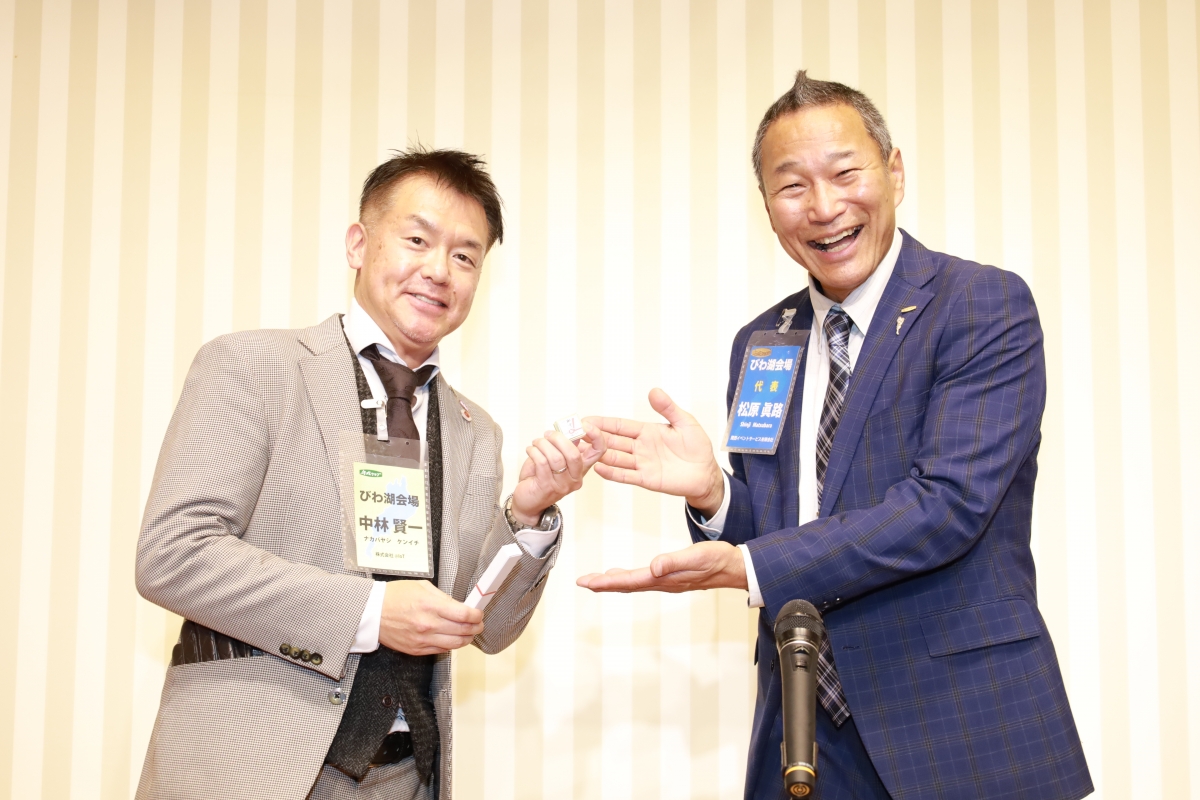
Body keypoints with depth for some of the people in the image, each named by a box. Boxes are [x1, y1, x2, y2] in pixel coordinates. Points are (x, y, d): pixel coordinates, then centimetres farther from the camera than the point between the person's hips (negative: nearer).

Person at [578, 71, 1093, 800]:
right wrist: (712, 493, -12)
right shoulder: (758, 345, 8)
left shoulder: (988, 307, -9)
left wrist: (745, 567, -23)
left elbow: (949, 502, -20)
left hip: (965, 729, -4)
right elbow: (766, 533, 11)